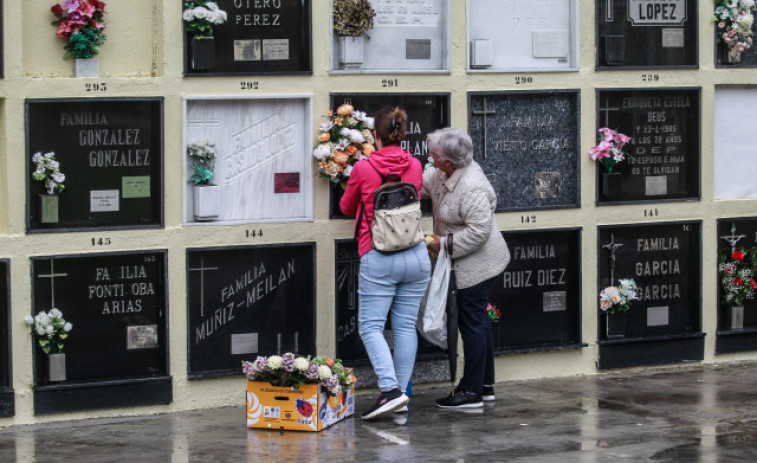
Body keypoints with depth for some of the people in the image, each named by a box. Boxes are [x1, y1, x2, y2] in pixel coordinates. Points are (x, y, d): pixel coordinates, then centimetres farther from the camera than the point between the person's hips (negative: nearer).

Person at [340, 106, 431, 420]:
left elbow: (347, 207, 12)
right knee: (406, 326, 8)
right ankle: (402, 391, 10)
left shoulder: (363, 168, -5)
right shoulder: (415, 166, 6)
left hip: (379, 259, -4)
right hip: (416, 256, 4)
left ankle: (390, 389, -18)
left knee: (370, 325, -2)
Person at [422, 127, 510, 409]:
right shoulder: (443, 175, 3)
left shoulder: (472, 187, -27)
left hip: (478, 264, -10)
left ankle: (472, 392, 2)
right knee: (477, 321, 16)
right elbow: (422, 185, 20)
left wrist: (445, 243, -21)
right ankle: (485, 385, 27)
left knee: (472, 323, -4)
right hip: (471, 264, 10)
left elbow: (479, 230, -28)